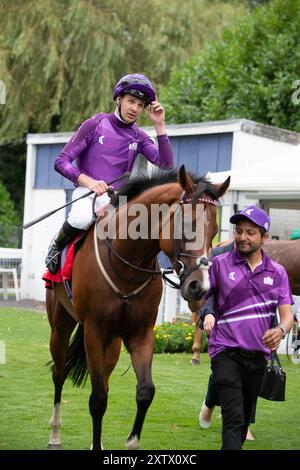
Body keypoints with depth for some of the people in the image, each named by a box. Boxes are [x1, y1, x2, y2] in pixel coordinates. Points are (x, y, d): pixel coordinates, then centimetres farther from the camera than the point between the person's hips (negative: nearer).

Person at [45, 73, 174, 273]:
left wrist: (159, 125, -8)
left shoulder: (139, 137, 12)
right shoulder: (96, 125, 0)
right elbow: (62, 161, -6)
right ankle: (57, 247, -5)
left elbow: (166, 164, -4)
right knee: (82, 218, -37)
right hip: (87, 192, -3)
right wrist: (88, 181, -23)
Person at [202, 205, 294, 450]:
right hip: (226, 353, -4)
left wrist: (280, 330, -22)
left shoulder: (277, 272, 5)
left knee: (245, 419, 15)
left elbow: (287, 314, 0)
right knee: (234, 418, -18)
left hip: (258, 354, 4)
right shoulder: (219, 264, -2)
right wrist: (206, 315, -14)